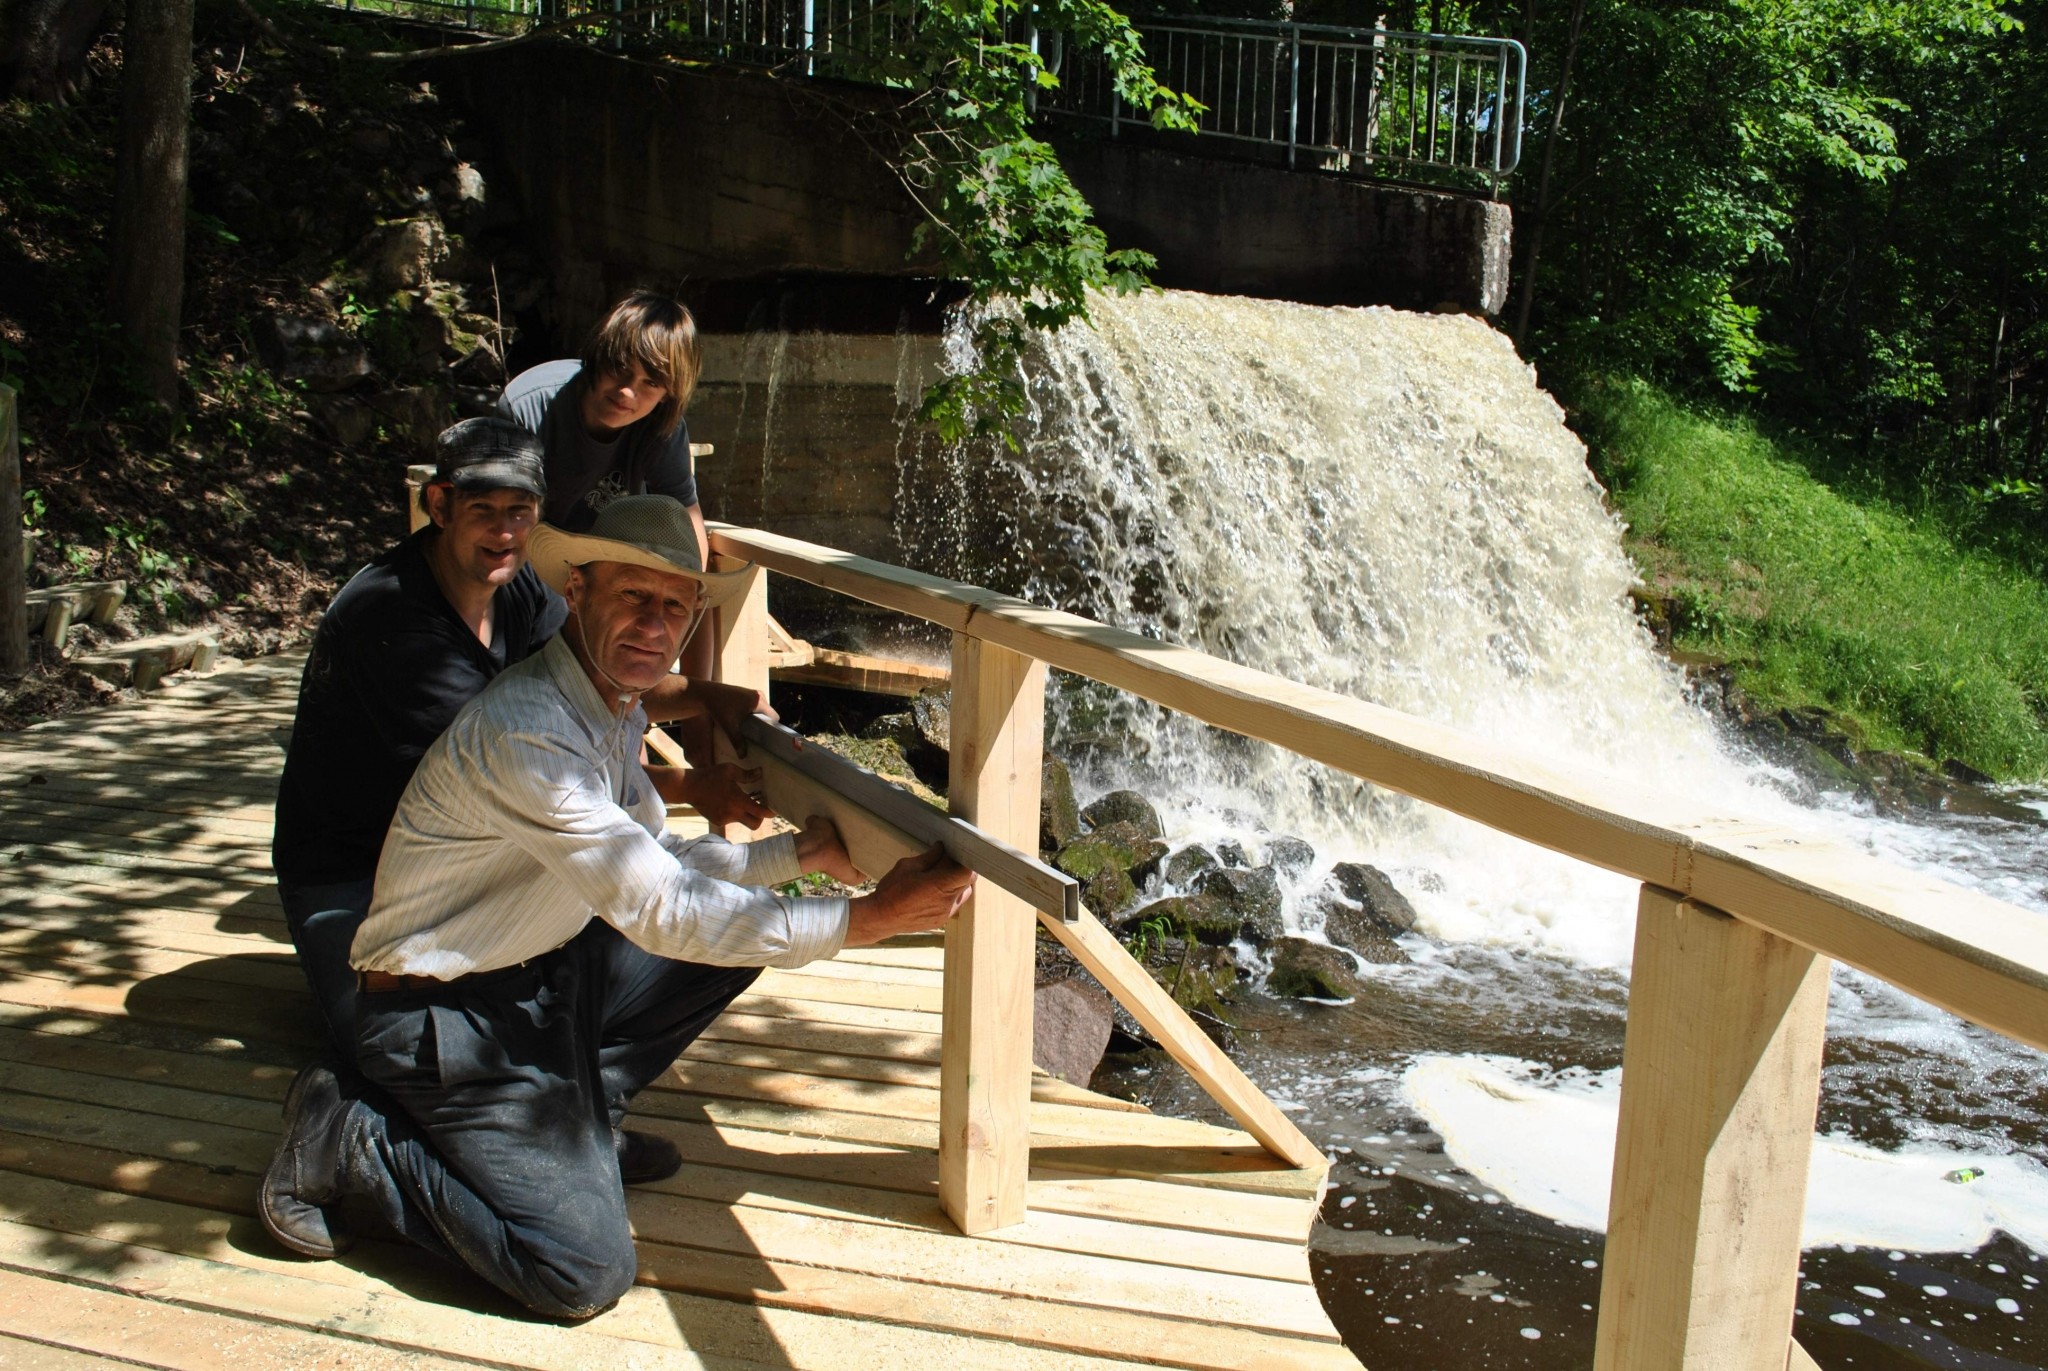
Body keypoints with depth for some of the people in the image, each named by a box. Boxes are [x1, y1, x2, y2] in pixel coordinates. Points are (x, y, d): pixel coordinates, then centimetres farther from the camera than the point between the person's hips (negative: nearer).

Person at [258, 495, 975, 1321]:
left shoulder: (613, 708, 3)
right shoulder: (526, 733, -28)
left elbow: (658, 864, 11)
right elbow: (662, 913, -30)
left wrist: (801, 852, -3)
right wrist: (866, 919, -29)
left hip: (547, 975, 9)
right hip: (446, 1014, -9)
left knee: (739, 922, 3)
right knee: (584, 1274, -16)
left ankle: (575, 1117, 9)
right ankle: (349, 1142, 0)